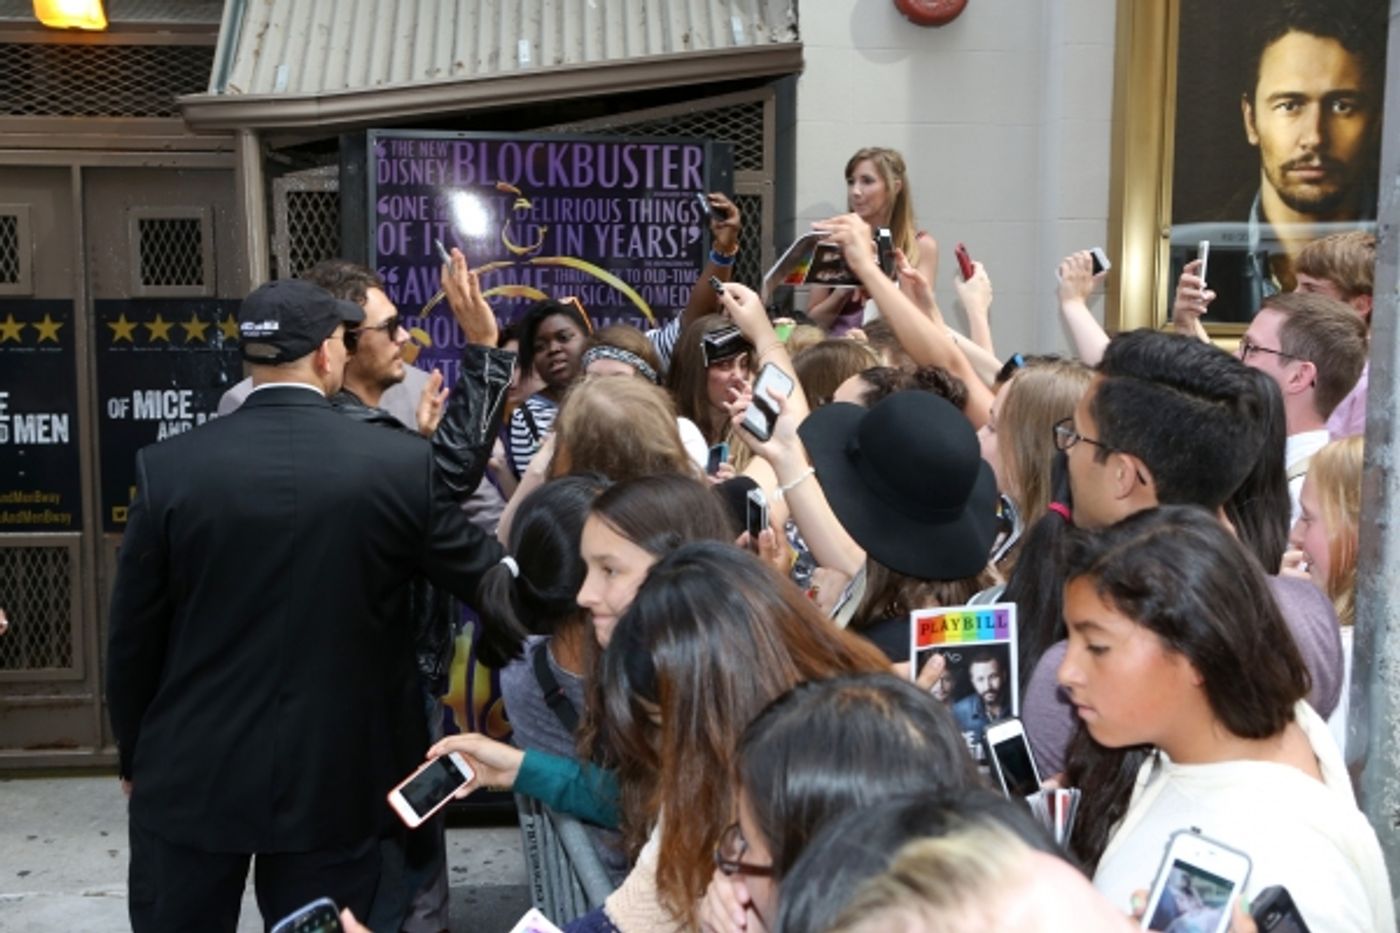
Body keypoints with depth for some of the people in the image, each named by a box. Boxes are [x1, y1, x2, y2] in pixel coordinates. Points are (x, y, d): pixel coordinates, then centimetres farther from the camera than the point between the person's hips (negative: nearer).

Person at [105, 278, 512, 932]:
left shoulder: (168, 467, -10)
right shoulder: (402, 463, -11)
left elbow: (132, 636, -2)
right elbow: (485, 579, -1)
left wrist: (135, 756, 14)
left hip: (190, 778, 1)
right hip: (333, 782, 0)